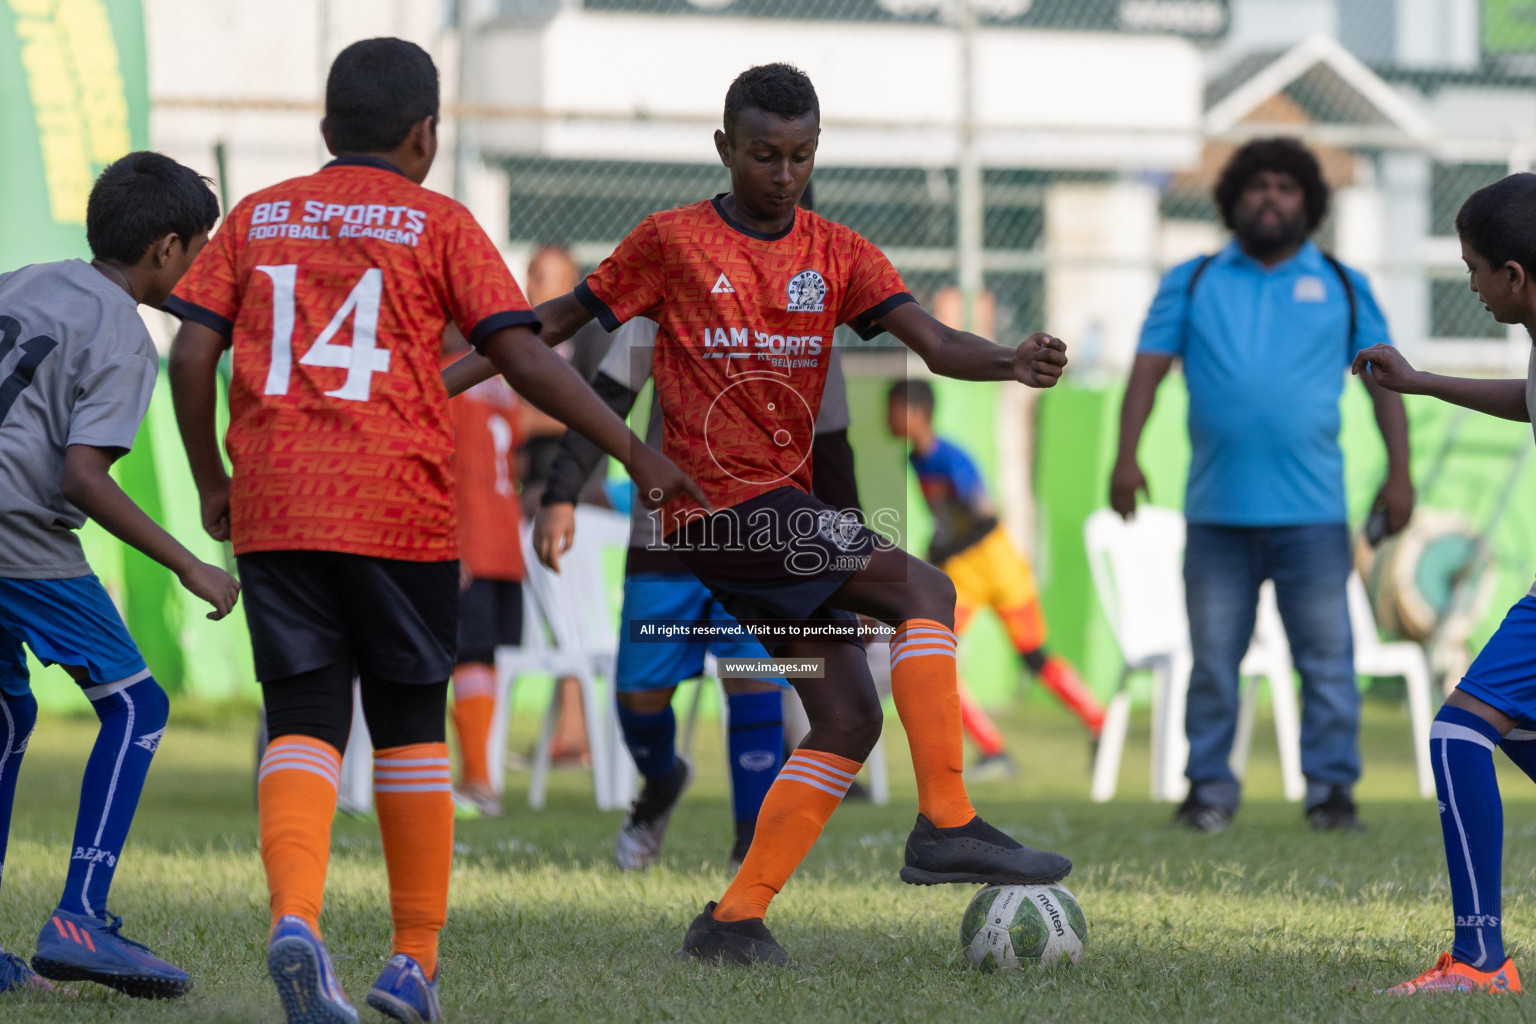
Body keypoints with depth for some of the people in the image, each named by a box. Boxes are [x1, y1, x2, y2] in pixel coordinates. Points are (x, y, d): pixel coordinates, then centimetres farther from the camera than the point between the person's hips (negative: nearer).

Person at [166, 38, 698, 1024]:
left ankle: (296, 915, -24)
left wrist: (212, 485, 18)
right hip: (400, 509, -2)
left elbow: (190, 357, 6)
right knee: (410, 722, 12)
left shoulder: (256, 219, 12)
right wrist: (634, 451, 1)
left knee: (305, 722, 2)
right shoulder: (438, 224, 3)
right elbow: (526, 359, -5)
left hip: (273, 508, 2)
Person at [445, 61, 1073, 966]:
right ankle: (946, 826, -25)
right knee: (925, 592, -21)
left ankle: (736, 918, 5)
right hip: (721, 505, -7)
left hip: (785, 504, 7)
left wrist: (1013, 363, -24)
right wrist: (447, 379, 6)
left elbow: (934, 342, -4)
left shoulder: (838, 255, 9)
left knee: (850, 718, 1)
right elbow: (564, 320, 9)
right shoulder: (672, 242, -1)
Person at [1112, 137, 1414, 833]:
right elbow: (1148, 369, 7)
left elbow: (1383, 380, 11)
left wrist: (1398, 474, 0)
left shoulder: (1343, 287, 13)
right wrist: (1126, 457, -6)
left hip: (1311, 513, -1)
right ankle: (1209, 789, 10)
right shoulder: (1192, 283, 13)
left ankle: (1331, 788, 4)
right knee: (1213, 658, 3)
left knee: (1327, 658, -3)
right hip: (1217, 510, 1)